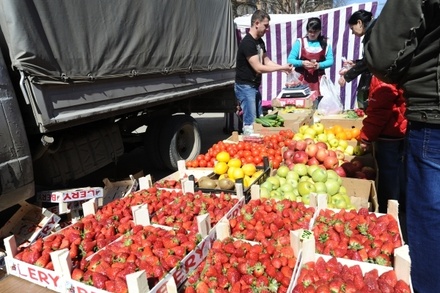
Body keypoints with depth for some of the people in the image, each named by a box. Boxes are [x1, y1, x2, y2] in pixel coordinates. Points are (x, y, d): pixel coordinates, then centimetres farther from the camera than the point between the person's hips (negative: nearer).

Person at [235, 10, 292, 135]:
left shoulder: (260, 41, 10)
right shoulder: (247, 43, -19)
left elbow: (266, 61, 14)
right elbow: (258, 68, -24)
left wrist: (283, 68, -2)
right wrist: (281, 68, -18)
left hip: (255, 86, 10)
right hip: (245, 87, -10)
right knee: (250, 123, -7)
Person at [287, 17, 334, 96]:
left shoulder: (325, 42, 7)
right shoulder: (300, 42, 1)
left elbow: (330, 60, 1)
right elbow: (290, 60, -4)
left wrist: (319, 65, -18)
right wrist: (302, 63, -21)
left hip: (318, 79, 2)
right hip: (301, 79, -2)